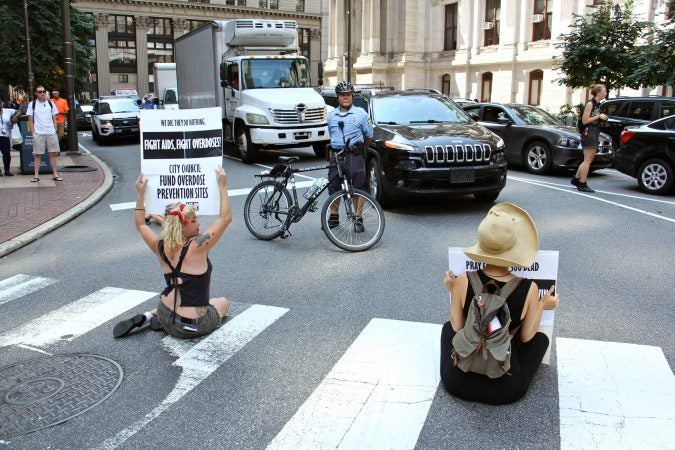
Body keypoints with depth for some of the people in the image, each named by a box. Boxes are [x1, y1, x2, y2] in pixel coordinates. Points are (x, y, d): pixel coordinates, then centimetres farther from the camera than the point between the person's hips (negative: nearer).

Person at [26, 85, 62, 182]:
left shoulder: (50, 103, 8)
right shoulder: (32, 104, 3)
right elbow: (30, 120, 5)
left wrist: (55, 130, 4)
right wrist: (33, 133, -2)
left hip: (51, 132, 2)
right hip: (38, 133, -2)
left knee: (53, 154, 4)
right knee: (37, 155, 2)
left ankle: (55, 174, 10)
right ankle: (36, 176, 6)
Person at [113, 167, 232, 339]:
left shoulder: (161, 248, -6)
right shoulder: (196, 248, -22)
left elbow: (140, 224, 12)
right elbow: (225, 218, -20)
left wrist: (140, 193, 11)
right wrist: (222, 186, -14)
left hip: (166, 317, 6)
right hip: (191, 327, -6)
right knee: (223, 302, 24)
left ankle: (148, 317, 15)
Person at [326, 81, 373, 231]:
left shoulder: (361, 114, 0)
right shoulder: (331, 116, 12)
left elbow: (369, 136, 7)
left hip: (355, 157, -3)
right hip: (335, 156, 4)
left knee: (358, 189, 0)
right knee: (333, 187, 6)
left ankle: (358, 219, 9)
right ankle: (334, 217, 21)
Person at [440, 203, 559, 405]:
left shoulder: (463, 281, -15)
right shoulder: (529, 289, -16)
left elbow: (457, 328, -2)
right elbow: (526, 337, -1)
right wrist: (543, 305, 13)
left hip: (458, 382, 1)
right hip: (505, 389, 0)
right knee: (541, 338, 27)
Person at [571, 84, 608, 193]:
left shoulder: (598, 104, 17)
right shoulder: (590, 104, -10)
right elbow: (585, 121, -15)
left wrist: (602, 119, 11)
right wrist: (598, 116, -14)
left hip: (595, 134, 9)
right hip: (589, 133, -9)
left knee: (589, 160, 11)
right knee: (587, 160, -8)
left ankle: (576, 179, 20)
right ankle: (582, 184, -4)